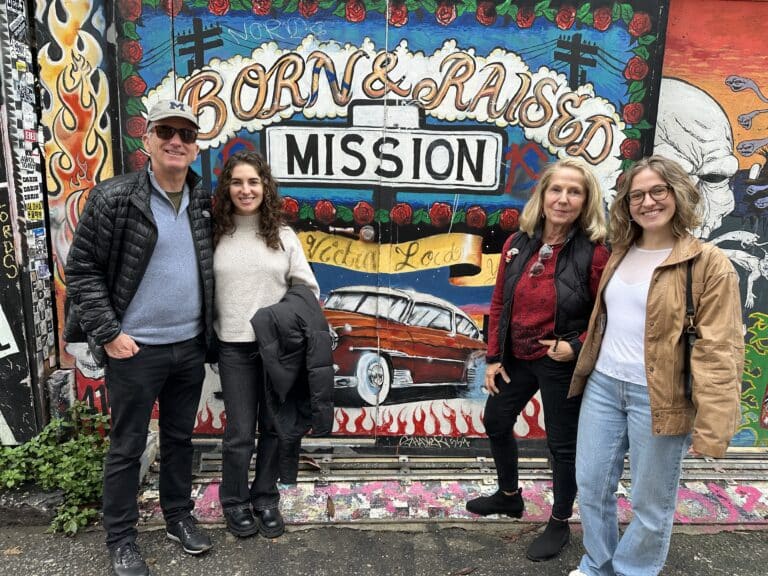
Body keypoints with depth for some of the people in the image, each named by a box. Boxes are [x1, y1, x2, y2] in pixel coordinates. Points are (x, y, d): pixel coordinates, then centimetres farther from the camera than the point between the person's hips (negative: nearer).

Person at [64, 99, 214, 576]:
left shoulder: (203, 202, 4)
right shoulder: (113, 198, -10)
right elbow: (82, 270, -8)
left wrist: (207, 328, 8)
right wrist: (108, 333, -13)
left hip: (190, 346, 5)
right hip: (135, 349, -4)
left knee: (180, 438, 18)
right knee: (128, 447, 10)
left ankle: (179, 516, 37)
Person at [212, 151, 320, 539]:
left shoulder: (284, 236, 2)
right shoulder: (214, 236, -1)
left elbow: (307, 289, 5)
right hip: (234, 347, -1)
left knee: (274, 427, 12)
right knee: (240, 431, 5)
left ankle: (266, 498, 32)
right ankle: (234, 502, 28)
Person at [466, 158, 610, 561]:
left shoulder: (594, 252, -17)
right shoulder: (517, 244, -2)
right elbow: (500, 304, 4)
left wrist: (576, 347, -22)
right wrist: (493, 357, 3)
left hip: (562, 366, -6)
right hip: (516, 359, 6)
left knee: (562, 444, 11)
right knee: (496, 422, 21)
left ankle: (559, 524, 36)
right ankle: (509, 496, 48)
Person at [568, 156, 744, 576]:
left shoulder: (707, 263, -11)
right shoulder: (620, 254, 8)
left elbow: (719, 350, -14)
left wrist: (712, 425, -18)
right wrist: (585, 369, 18)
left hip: (657, 397, -5)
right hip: (603, 385, 6)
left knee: (651, 503, 11)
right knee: (591, 485, 16)